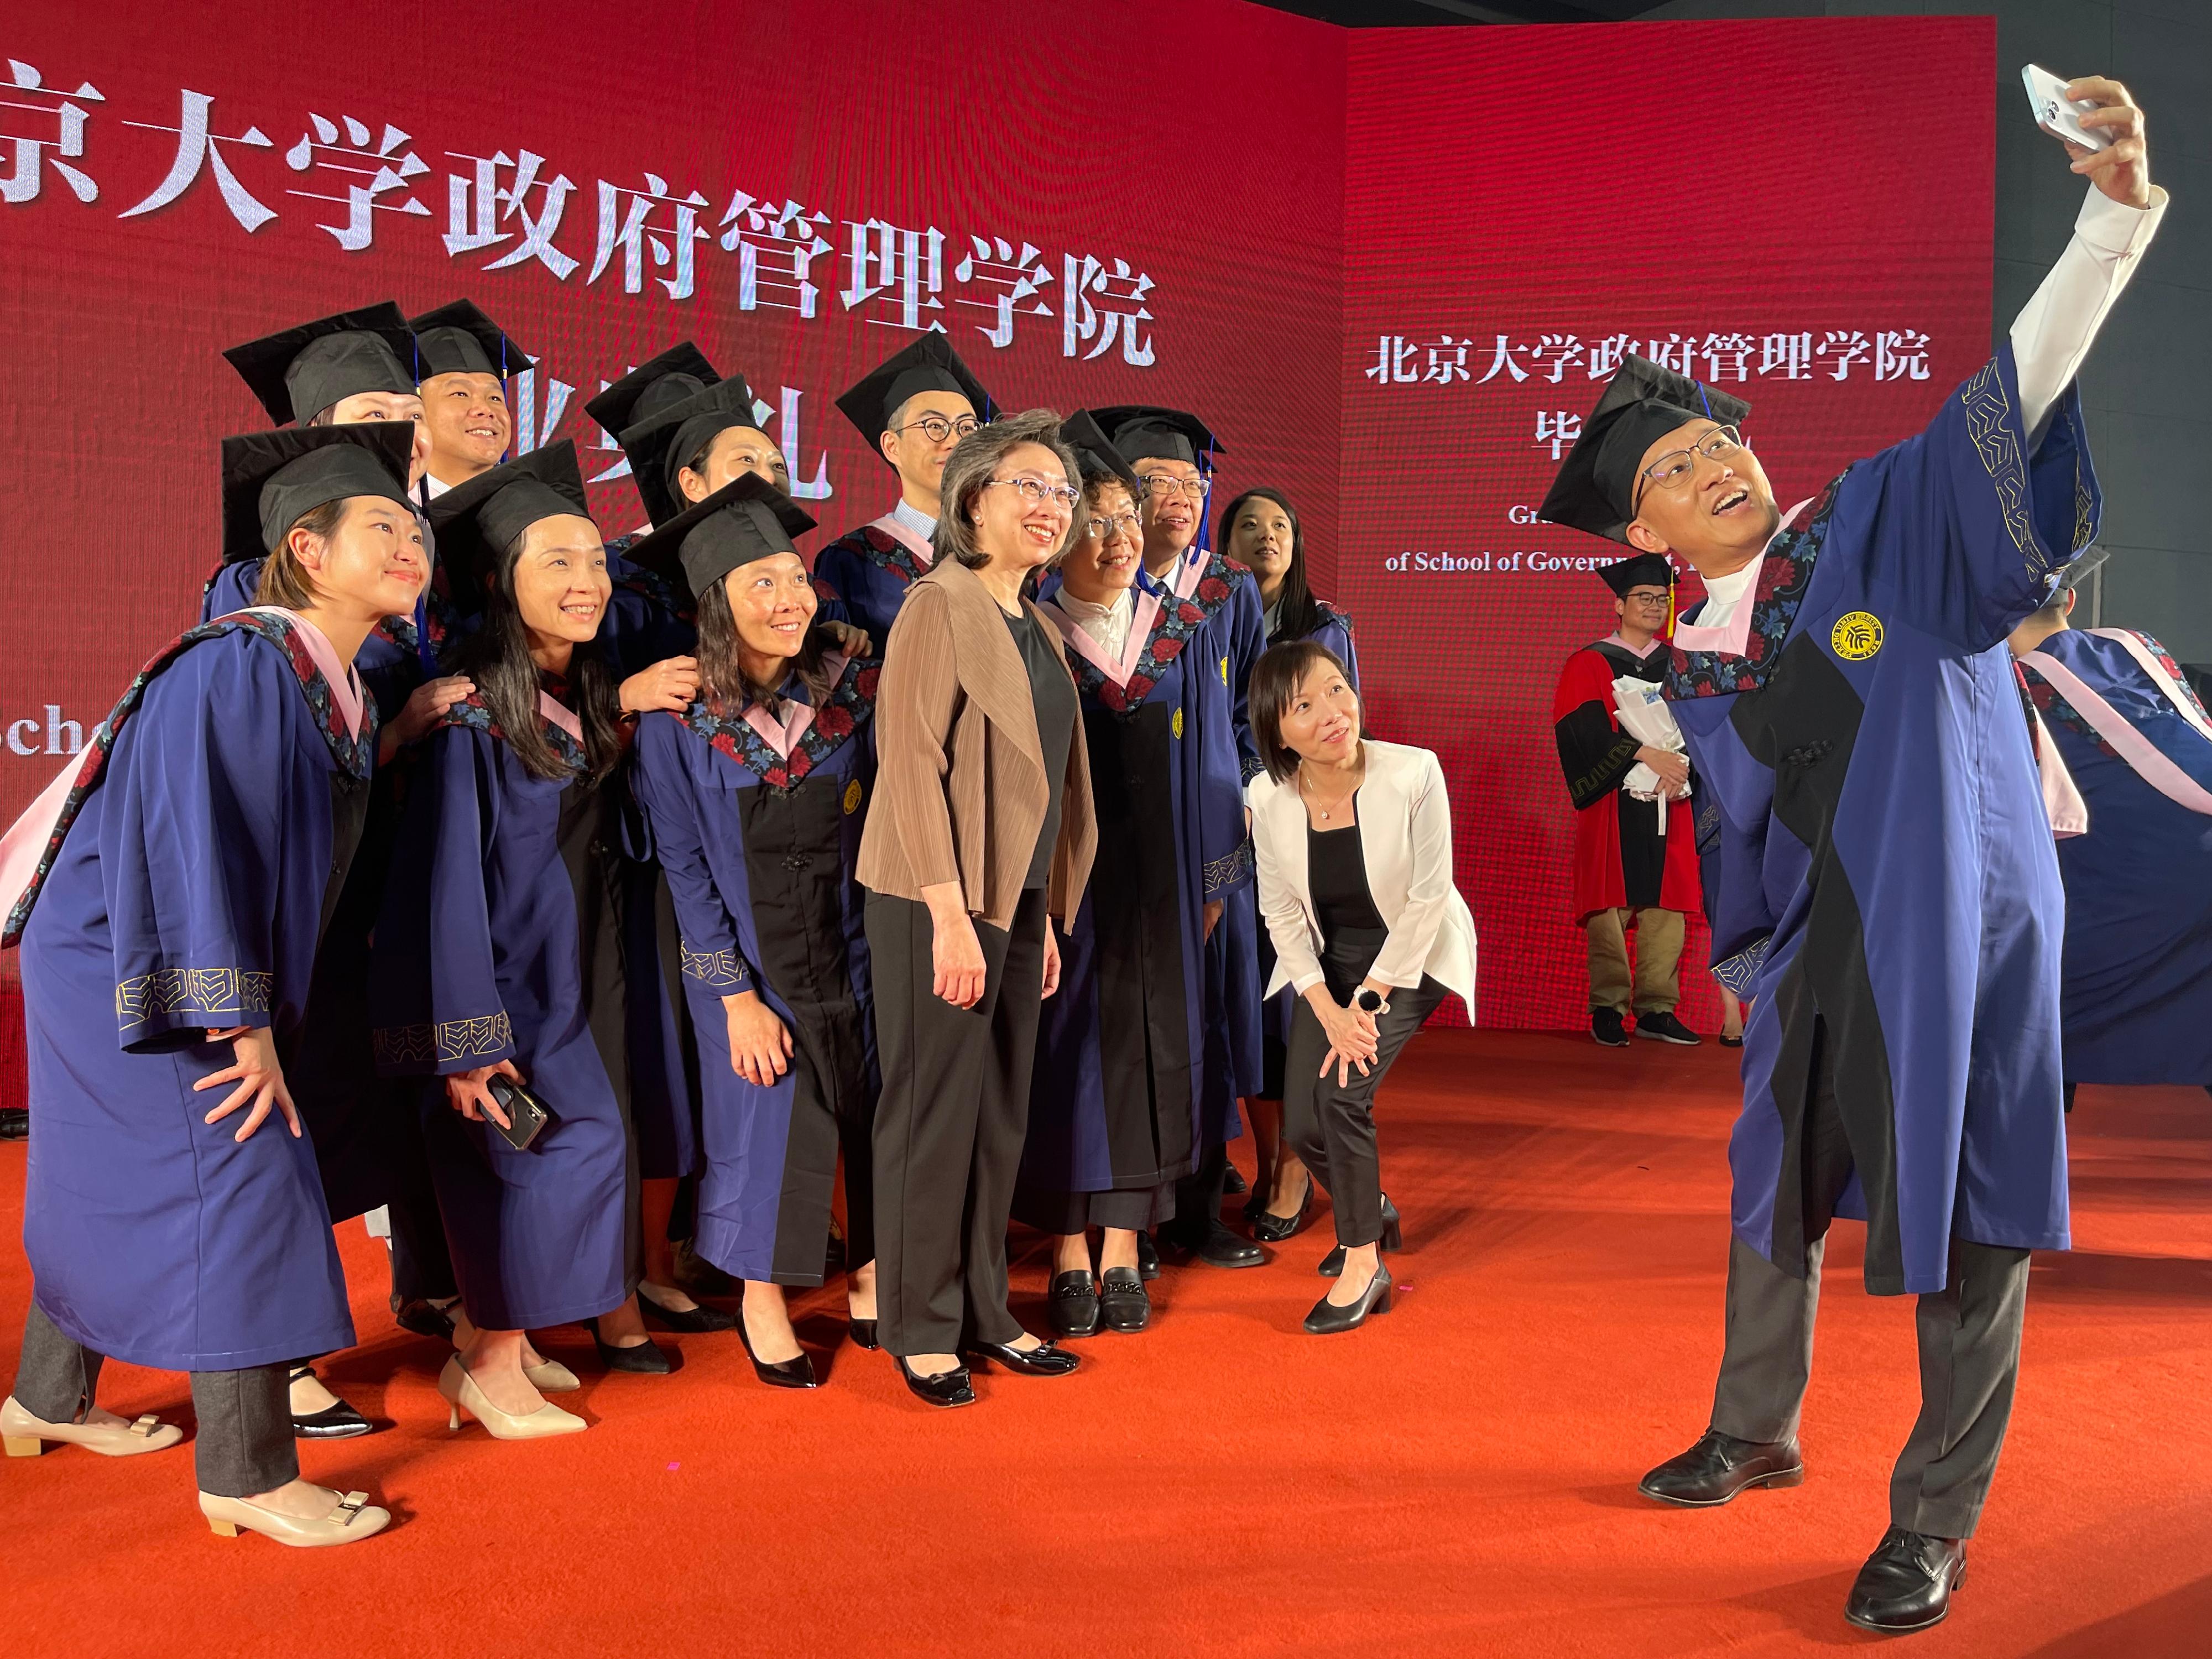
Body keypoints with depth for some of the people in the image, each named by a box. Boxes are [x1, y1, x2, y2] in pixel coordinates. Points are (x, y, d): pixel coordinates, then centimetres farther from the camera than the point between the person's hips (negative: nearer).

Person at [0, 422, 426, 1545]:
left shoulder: (334, 685, 6)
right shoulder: (241, 667, -22)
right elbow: (198, 843, -27)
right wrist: (243, 1022, -27)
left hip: (130, 973, 9)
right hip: (141, 976, -9)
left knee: (118, 1188, 20)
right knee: (238, 1180, -9)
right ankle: (247, 1477, -1)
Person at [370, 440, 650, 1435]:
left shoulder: (588, 702, 5)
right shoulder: (471, 717, -18)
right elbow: (445, 881, -20)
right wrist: (466, 1040, -21)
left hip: (576, 970, 8)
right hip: (504, 974, -8)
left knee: (582, 1147, 7)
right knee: (572, 1142, -12)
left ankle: (503, 1348, 22)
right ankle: (490, 1367, 4)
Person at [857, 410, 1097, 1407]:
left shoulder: (1037, 630, 15)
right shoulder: (938, 608, -9)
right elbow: (911, 763, -16)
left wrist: (1046, 919, 15)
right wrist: (950, 916, -20)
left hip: (1016, 903, 8)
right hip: (938, 905, -8)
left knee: (1000, 1117, 12)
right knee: (934, 1113, 0)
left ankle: (983, 1313, 23)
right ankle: (920, 1331, 12)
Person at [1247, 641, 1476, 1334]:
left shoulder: (1414, 773, -27)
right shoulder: (1270, 798, -17)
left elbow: (1428, 897, -20)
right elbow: (1282, 914, -7)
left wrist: (1367, 1003, -18)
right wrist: (1328, 1010, -17)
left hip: (1413, 953, -4)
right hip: (1329, 959, 4)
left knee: (1342, 1090, -21)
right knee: (1303, 1126, -1)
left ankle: (1364, 1263, -1)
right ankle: (1373, 1212, 34)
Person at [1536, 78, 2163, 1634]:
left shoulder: (1884, 522, -7)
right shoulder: (1696, 670, 5)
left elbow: (2013, 392, -18)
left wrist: (2116, 207, -30)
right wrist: (1759, 968, 15)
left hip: (1962, 921, -5)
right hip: (1820, 942, 5)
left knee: (1966, 1215, 0)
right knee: (1776, 1183, 17)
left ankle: (1937, 1524, 13)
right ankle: (1756, 1433, 39)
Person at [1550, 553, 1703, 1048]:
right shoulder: (1590, 665, 4)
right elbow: (1584, 732, -9)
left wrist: (1680, 764, -7)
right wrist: (1645, 754, -16)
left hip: (1668, 804, 4)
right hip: (1614, 804, -4)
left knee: (1666, 905, -1)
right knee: (1611, 904, -8)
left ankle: (1656, 1009, 3)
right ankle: (1608, 1011, -3)